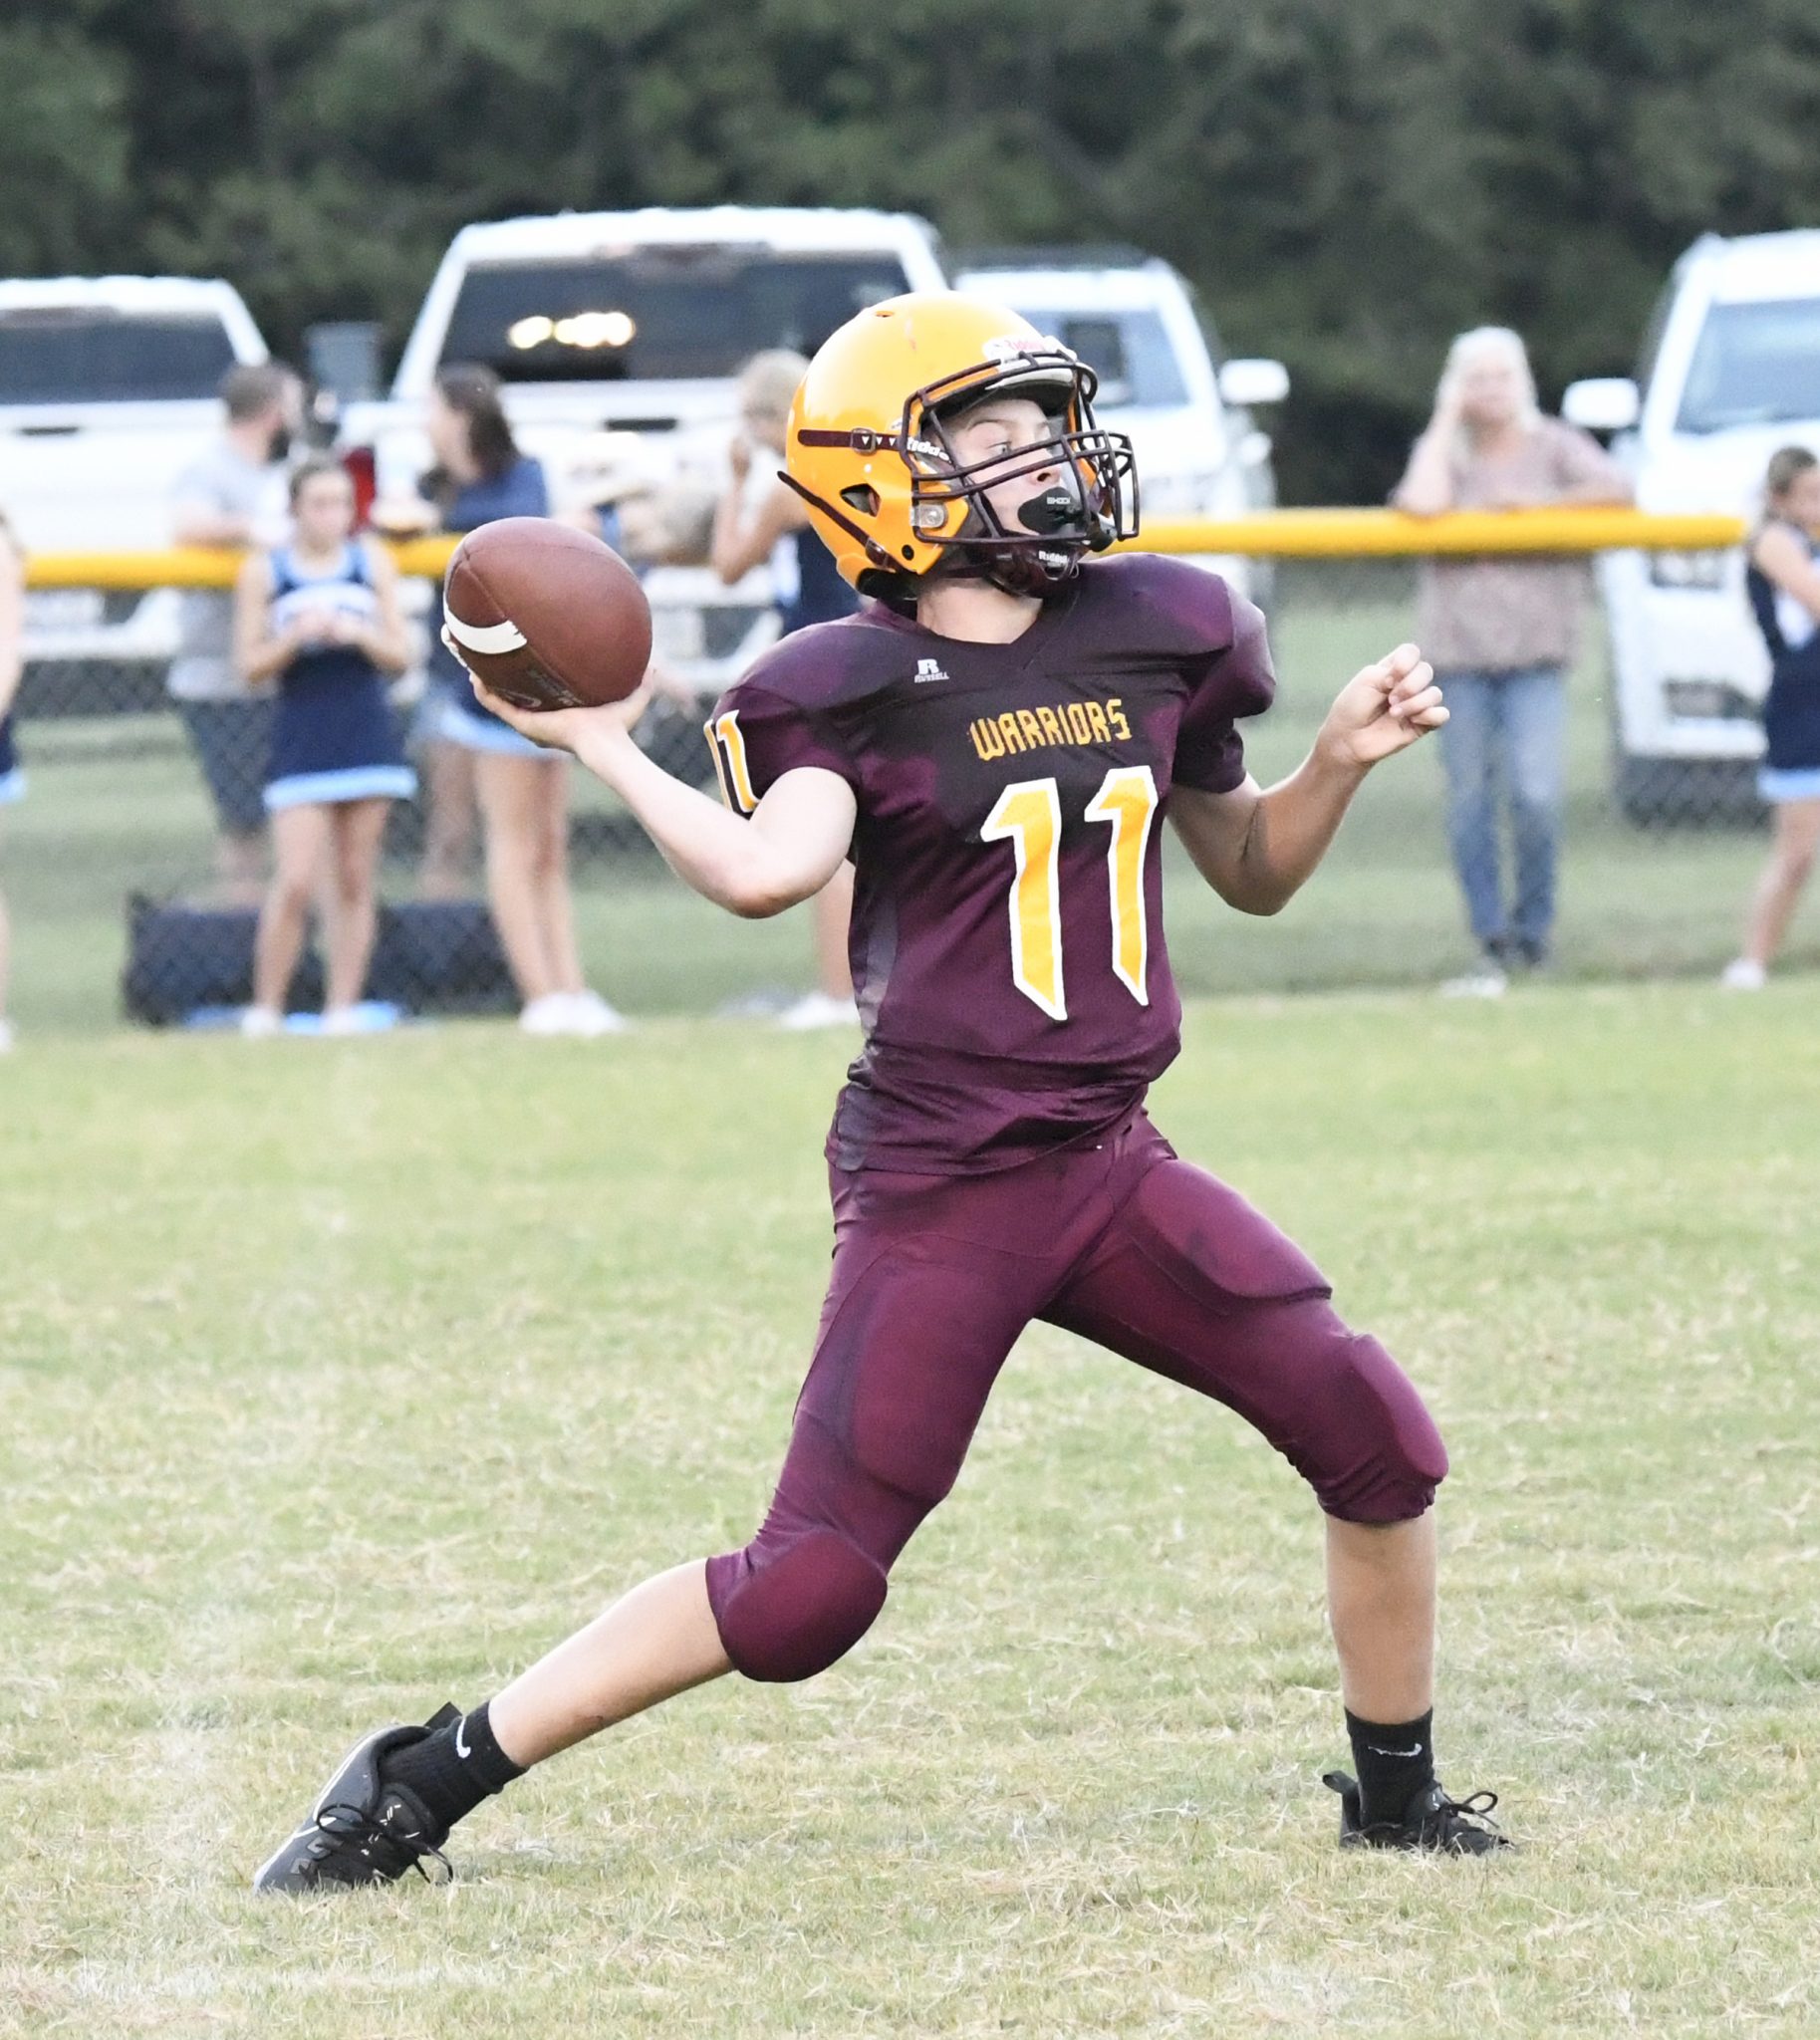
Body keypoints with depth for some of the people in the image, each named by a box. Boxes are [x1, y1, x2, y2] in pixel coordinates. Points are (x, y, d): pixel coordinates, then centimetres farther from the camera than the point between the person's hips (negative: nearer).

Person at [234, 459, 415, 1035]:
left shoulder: (373, 565, 7)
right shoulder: (264, 573, 1)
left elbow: (399, 655, 8)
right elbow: (251, 665, 0)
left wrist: (360, 635, -12)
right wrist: (296, 637, -16)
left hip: (369, 738, 3)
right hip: (300, 743, -3)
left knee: (354, 881, 3)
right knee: (296, 882, -11)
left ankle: (342, 1009, 7)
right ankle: (265, 1007, -1)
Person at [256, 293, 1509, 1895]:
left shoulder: (1156, 635, 7)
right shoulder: (856, 692, -9)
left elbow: (1252, 874, 21)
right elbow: (767, 869, -29)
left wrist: (1342, 759, 5)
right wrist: (596, 744, -25)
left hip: (1112, 1163, 6)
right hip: (937, 1188, -6)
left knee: (1378, 1442, -1)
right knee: (811, 1590, -10)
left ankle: (1398, 1800, 21)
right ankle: (424, 1781, 1)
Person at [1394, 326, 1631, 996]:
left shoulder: (1552, 446, 7)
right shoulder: (1445, 453, 7)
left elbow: (1616, 489, -7)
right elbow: (1423, 503, -15)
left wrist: (1537, 504, -11)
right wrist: (1446, 420, -7)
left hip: (1536, 653, -1)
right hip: (1459, 651, 1)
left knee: (1536, 795, -14)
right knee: (1470, 803, 2)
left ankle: (1533, 925, 5)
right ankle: (1491, 946, 9)